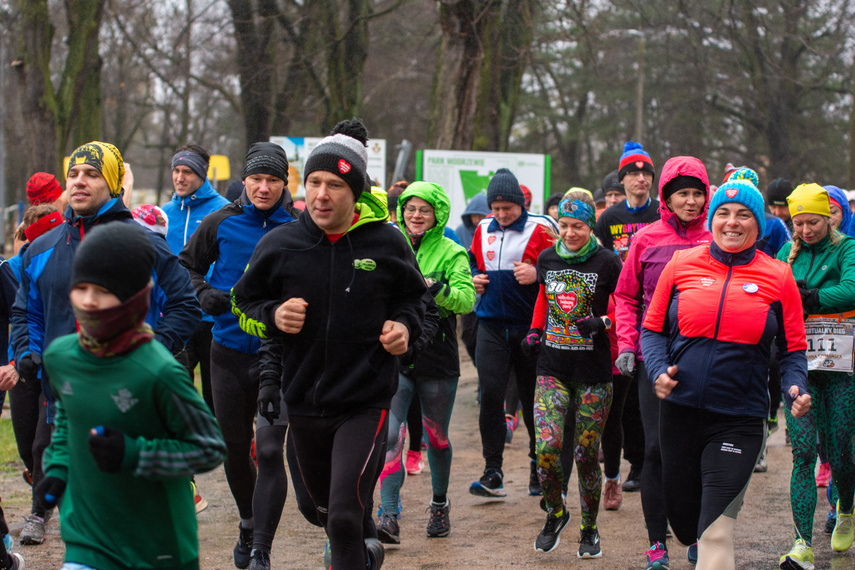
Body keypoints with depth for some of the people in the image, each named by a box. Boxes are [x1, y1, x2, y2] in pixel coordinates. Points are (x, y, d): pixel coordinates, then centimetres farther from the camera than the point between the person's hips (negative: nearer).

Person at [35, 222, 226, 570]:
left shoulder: (158, 372, -20)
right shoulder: (59, 356, -2)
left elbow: (210, 449, -12)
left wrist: (133, 454, -23)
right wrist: (58, 467, 6)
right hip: (87, 538, 4)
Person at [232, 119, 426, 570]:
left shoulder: (385, 243, -7)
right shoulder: (279, 245, -5)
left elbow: (412, 296, 11)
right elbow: (243, 304, 8)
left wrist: (404, 326, -9)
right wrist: (273, 316, -13)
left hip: (366, 403, -3)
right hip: (303, 401, 4)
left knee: (345, 516, -18)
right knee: (323, 508, 24)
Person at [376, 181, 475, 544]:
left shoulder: (451, 253, -2)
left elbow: (467, 298, -15)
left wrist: (436, 288, -32)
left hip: (437, 359, -1)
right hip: (394, 355, 1)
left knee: (437, 436, 13)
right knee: (390, 435, -12)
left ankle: (439, 505, 34)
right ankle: (389, 517, -14)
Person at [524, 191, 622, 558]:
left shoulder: (607, 262, -6)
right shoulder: (547, 259, 5)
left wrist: (602, 323, -17)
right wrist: (535, 331, 10)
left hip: (593, 371, -2)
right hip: (552, 369, 2)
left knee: (586, 454, 2)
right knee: (546, 447, -12)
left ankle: (589, 529, 22)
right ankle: (555, 513, 15)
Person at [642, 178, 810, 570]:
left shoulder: (778, 277, 1)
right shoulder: (681, 265, 3)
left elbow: (793, 349, 7)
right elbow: (653, 328, 10)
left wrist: (796, 388, -11)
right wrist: (658, 370, -8)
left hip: (739, 419, -2)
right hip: (680, 409, 2)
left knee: (716, 529, -11)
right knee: (682, 520, 14)